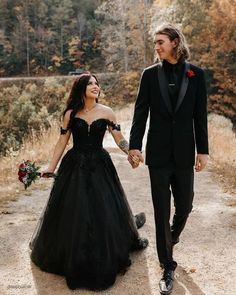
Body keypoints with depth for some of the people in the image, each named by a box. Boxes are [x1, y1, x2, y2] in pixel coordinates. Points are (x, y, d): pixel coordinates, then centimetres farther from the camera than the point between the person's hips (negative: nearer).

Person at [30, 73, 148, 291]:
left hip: (100, 167, 0)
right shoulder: (70, 114, 1)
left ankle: (104, 260, 24)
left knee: (104, 212, 2)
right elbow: (62, 142, 4)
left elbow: (119, 139, -2)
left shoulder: (106, 112, 0)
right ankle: (74, 260, 28)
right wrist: (51, 167, -1)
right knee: (73, 213, 5)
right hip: (75, 167, 0)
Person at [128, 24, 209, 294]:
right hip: (158, 152, -1)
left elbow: (200, 115, 2)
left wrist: (203, 150, 0)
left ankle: (171, 238, 46)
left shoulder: (196, 74, 1)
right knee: (161, 211, 4)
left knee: (184, 205, 12)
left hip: (184, 152, 1)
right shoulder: (150, 74, 0)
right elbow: (141, 112, -1)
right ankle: (168, 268, 17)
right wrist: (134, 145, -9)